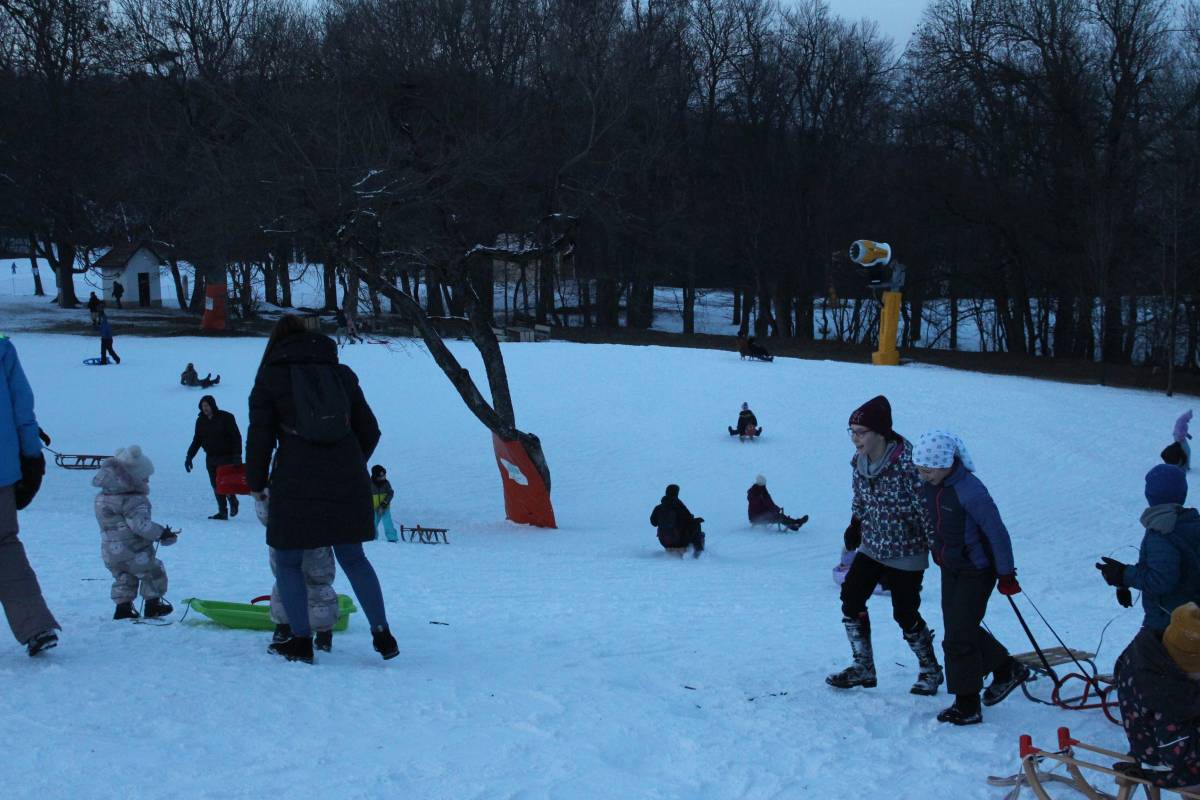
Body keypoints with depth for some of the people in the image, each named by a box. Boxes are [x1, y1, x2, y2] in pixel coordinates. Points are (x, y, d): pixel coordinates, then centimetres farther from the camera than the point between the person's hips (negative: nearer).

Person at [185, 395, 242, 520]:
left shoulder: (226, 418, -7)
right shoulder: (201, 421, 7)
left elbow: (236, 437, -8)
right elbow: (196, 441, 14)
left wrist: (237, 456, -17)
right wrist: (189, 457, 6)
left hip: (226, 458, -5)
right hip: (211, 458, 5)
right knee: (216, 486, 2)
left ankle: (233, 503, 20)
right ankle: (222, 512, 7)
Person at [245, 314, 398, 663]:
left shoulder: (270, 378, 4)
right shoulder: (342, 374, 14)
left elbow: (260, 437, 0)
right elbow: (369, 431, 16)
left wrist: (256, 483, 13)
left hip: (295, 485, -4)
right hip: (347, 483, 4)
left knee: (288, 563, 11)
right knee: (353, 558, 15)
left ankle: (301, 641, 10)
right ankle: (382, 633, 10)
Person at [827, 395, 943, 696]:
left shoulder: (907, 464, -24)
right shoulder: (859, 462, -2)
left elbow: (927, 507, -19)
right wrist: (855, 525, 2)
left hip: (906, 552, -7)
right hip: (871, 546, 7)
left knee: (905, 614, -1)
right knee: (851, 598, -1)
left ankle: (931, 670, 23)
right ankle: (863, 668, 13)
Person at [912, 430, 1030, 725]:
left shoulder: (970, 491, -29)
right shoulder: (931, 485, -5)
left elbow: (997, 533, -21)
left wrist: (1006, 575, -13)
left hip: (977, 571, -8)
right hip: (950, 568, 8)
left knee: (959, 637, -4)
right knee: (960, 628, 18)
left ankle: (967, 706, 10)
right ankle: (1006, 669, 39)